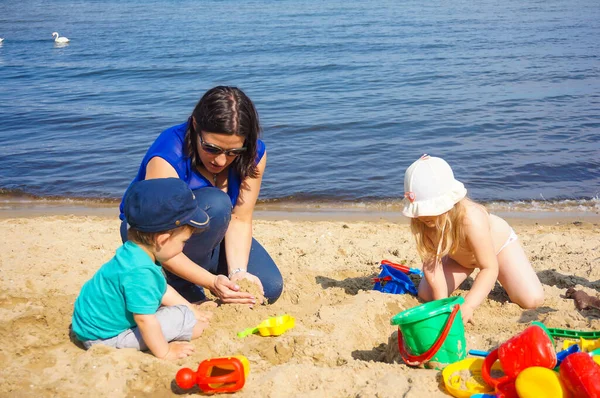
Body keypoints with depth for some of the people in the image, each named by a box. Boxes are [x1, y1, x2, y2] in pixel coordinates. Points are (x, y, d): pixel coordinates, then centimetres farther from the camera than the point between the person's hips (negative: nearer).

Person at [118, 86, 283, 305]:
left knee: (269, 288, -11)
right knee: (215, 204, -36)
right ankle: (180, 283, -14)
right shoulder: (167, 158, -34)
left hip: (206, 233, 5)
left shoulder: (255, 154, -18)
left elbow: (240, 220, -17)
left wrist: (238, 272, -33)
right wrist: (212, 282, -42)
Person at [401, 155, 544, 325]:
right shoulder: (422, 221, -32)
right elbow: (431, 261, -26)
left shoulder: (472, 220, -46)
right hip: (460, 255, 4)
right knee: (426, 295, -8)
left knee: (532, 300, -19)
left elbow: (489, 268, -42)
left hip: (498, 244, -4)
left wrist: (468, 305, -54)